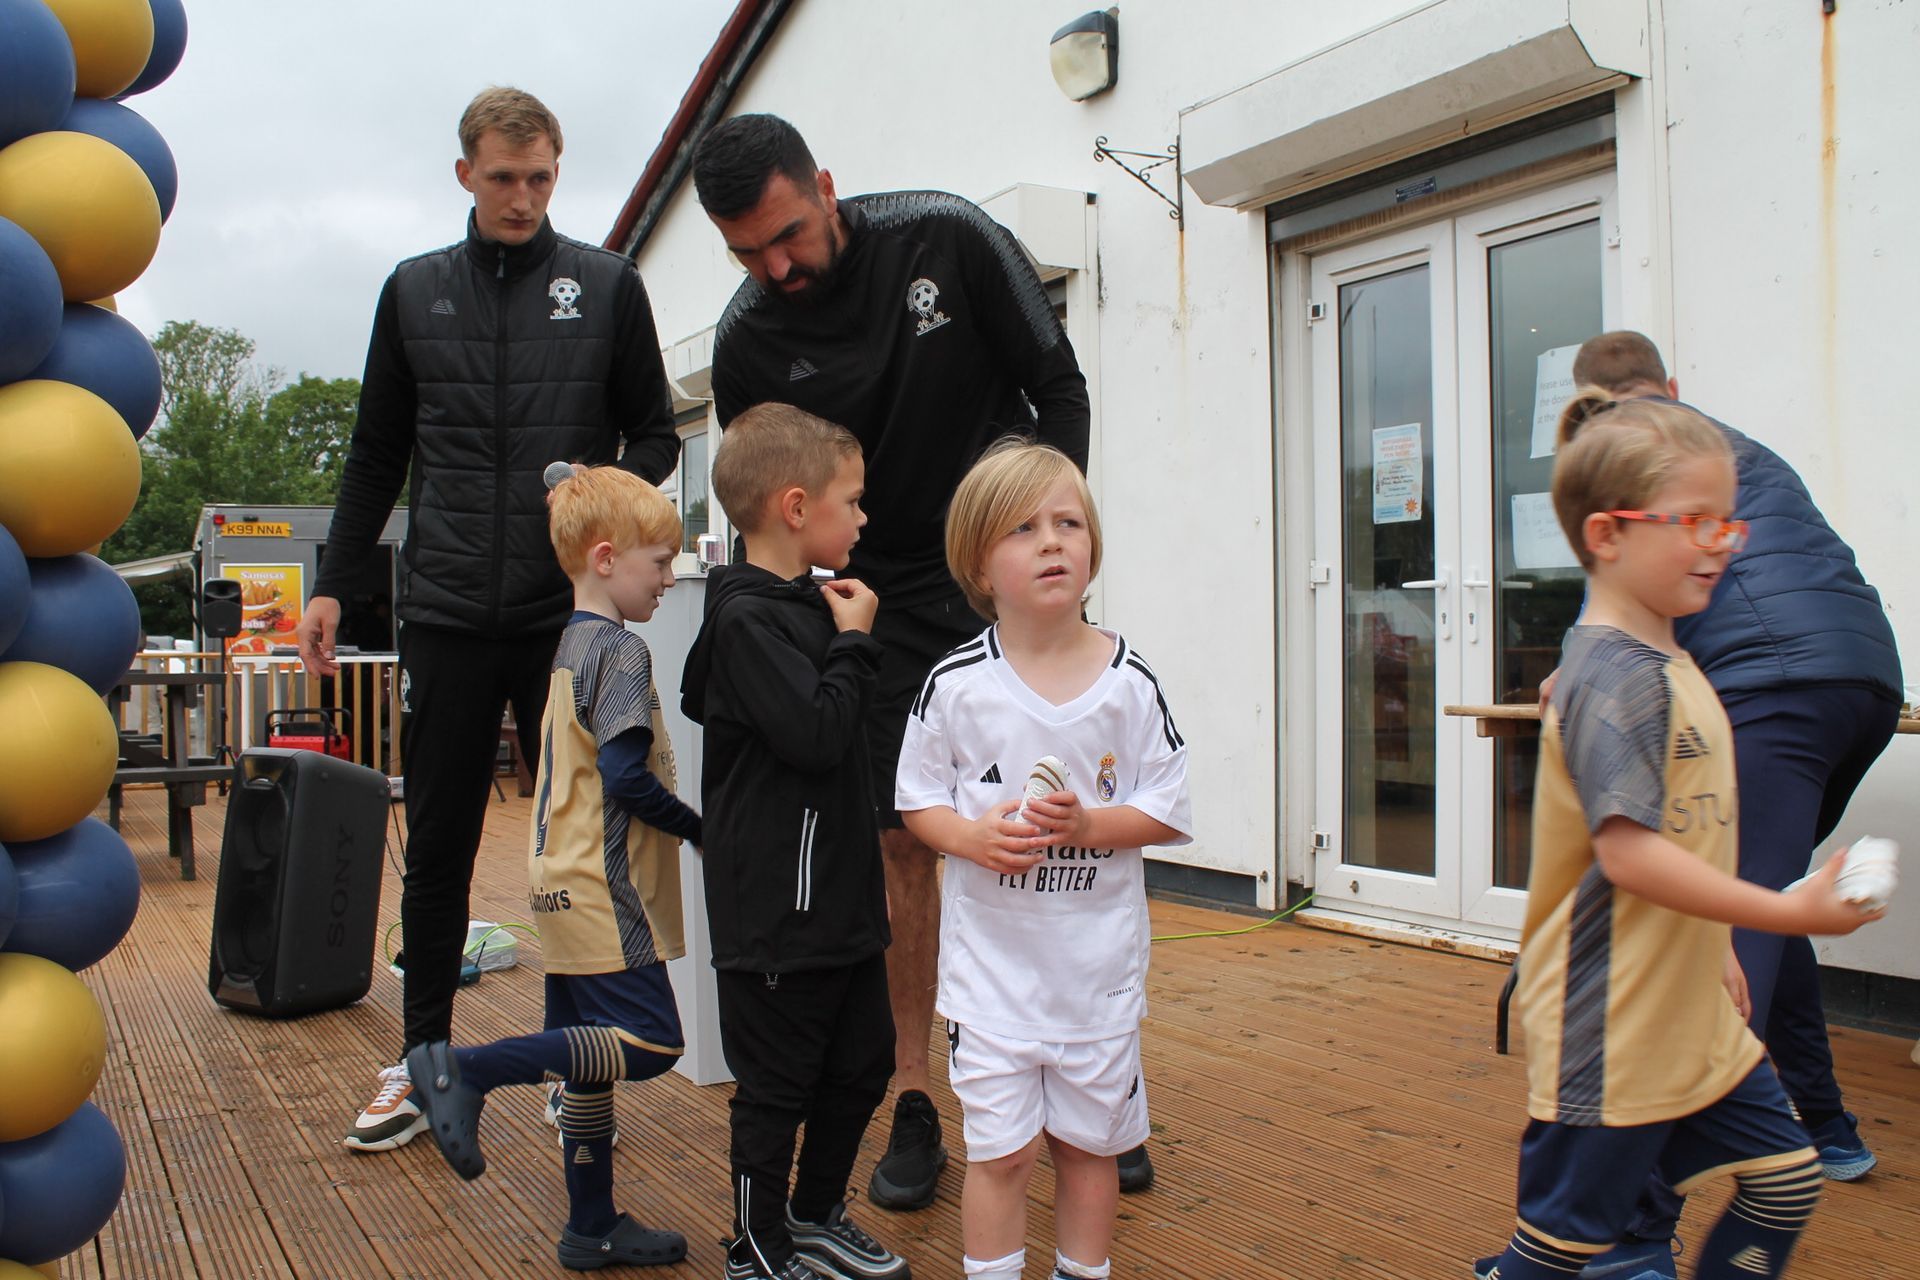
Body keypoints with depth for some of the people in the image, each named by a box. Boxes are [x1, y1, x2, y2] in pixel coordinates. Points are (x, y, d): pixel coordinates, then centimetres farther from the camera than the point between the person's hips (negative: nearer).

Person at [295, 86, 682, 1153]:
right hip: (448, 613, 2)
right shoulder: (415, 292, 13)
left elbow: (657, 434, 8)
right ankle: (423, 1062, 21)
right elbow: (378, 455, 16)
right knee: (437, 845, 7)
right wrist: (335, 584, 11)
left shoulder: (606, 285, 7)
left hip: (571, 613, -2)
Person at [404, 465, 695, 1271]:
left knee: (591, 1060, 14)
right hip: (605, 891, -10)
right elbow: (625, 775, -22)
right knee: (650, 1043, -9)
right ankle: (468, 1068, -11)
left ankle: (593, 1229, 22)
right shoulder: (620, 650, -13)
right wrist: (698, 828, -9)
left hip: (567, 886, 10)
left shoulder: (568, 645, 15)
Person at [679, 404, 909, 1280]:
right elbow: (814, 733, -27)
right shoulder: (748, 617, -18)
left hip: (841, 902, 9)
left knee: (864, 1062, 19)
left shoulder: (807, 606, 10)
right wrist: (855, 642, -16)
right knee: (776, 1087, 7)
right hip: (778, 912, -9)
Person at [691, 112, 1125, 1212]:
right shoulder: (749, 343, -5)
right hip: (884, 607, 1)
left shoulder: (948, 238, -9)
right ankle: (915, 1109, 12)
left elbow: (1060, 389, -3)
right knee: (906, 844, 0)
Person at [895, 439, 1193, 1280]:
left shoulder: (1129, 681, -6)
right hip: (992, 957, -1)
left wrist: (1087, 823, -19)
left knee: (1089, 1140, 16)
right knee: (1001, 1148, 7)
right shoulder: (956, 683, -7)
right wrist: (974, 837, -17)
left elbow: (1167, 809, -1)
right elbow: (917, 799, 2)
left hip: (1099, 957, 1)